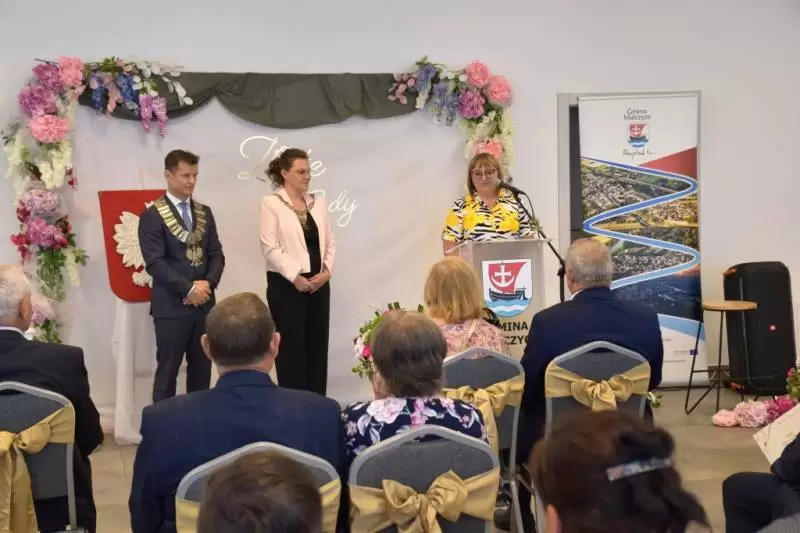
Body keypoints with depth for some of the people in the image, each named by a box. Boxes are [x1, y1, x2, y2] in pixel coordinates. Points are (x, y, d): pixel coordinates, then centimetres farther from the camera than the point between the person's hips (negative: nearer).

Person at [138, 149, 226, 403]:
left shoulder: (204, 212, 12)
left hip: (204, 303, 5)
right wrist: (189, 289, -16)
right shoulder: (152, 215, -6)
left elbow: (216, 254, 9)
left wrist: (208, 283, -9)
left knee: (202, 370, 10)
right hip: (171, 306, -5)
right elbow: (155, 262, -14)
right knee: (167, 370, 2)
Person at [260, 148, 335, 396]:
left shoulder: (317, 202, 10)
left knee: (317, 347, 7)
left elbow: (329, 241, 11)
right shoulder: (271, 203, -5)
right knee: (291, 347, 0)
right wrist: (295, 276, -15)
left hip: (318, 284, 5)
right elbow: (270, 247, -12)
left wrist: (327, 271, -5)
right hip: (286, 285, -5)